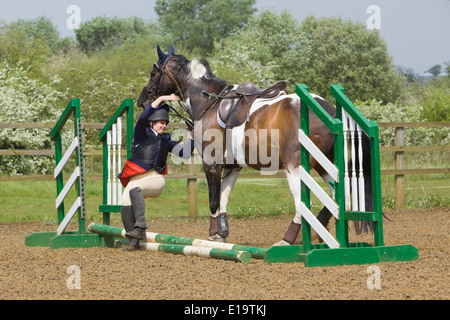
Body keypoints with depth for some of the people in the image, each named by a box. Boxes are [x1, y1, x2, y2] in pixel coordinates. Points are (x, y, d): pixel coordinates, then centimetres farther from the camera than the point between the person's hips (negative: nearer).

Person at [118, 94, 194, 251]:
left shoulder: (166, 140, 16)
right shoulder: (142, 133, 6)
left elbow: (185, 154, 11)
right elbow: (143, 116, -14)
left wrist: (192, 136, 0)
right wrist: (162, 99, -16)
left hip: (156, 179, 0)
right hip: (136, 178, 0)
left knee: (135, 189, -33)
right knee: (126, 206, -22)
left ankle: (140, 228, -41)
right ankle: (134, 241, -9)